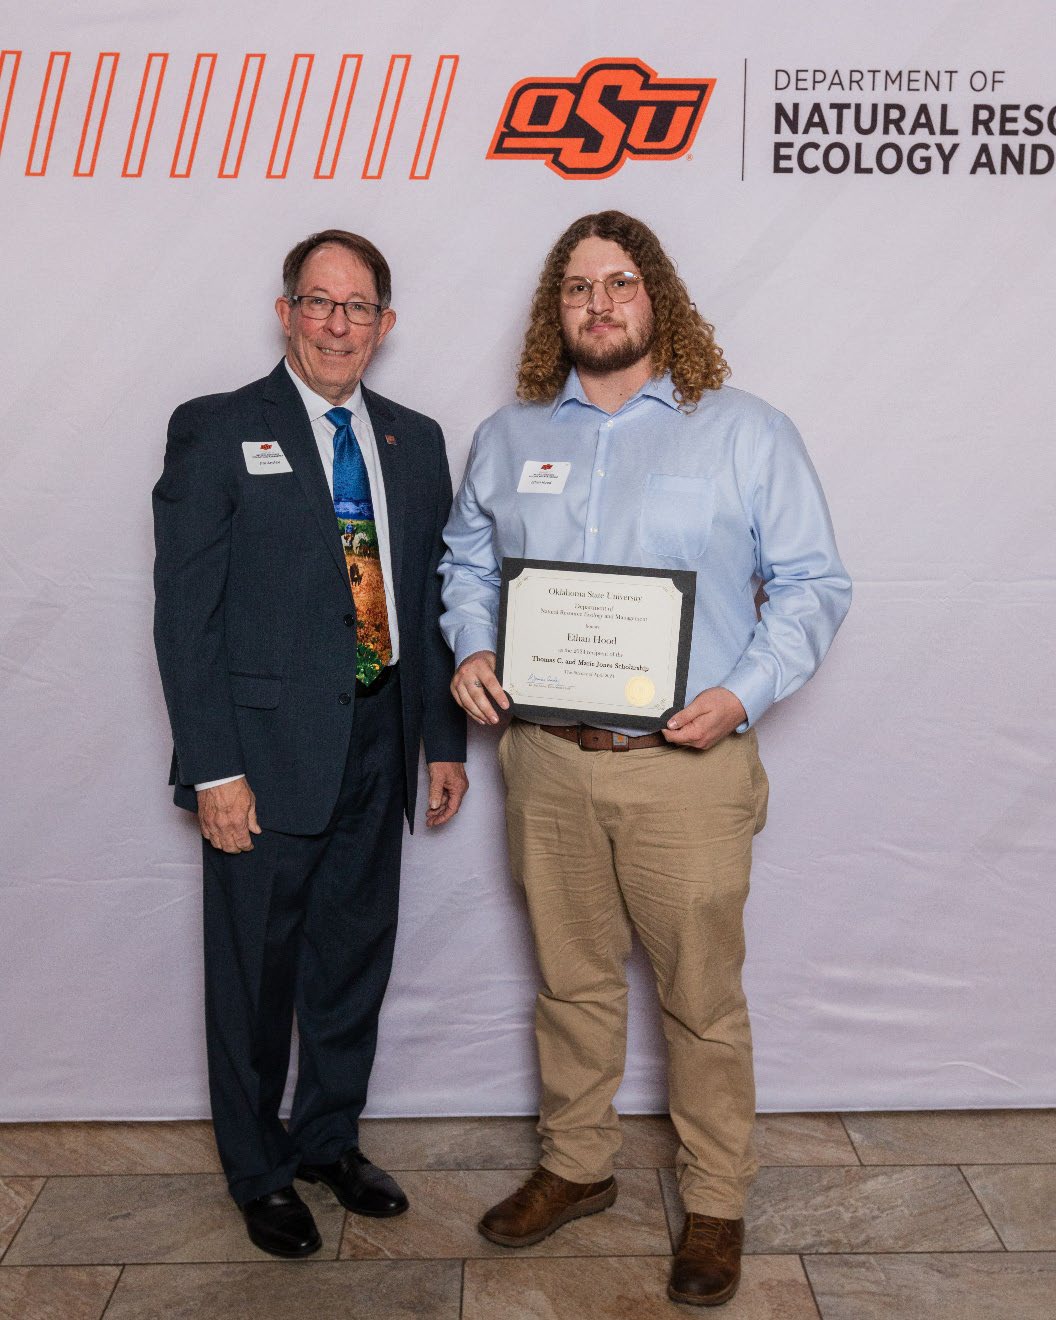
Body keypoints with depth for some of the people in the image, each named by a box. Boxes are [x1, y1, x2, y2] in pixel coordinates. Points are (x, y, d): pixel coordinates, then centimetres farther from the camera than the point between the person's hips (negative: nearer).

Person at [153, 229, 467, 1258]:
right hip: (268, 749, -4)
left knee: (356, 960, 17)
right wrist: (213, 767, -14)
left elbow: (432, 598, 12)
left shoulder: (415, 440, 10)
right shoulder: (216, 431, -4)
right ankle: (259, 1172, 32)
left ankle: (330, 1139, 39)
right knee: (256, 971, 10)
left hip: (379, 744, 5)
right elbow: (185, 611, -9)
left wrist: (445, 738, 9)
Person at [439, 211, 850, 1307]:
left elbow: (813, 583, -1)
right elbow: (466, 560, 20)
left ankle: (715, 1205, 28)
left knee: (702, 998, 6)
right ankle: (575, 1167, 37)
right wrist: (470, 649, 0)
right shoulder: (507, 437, 11)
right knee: (570, 979, 17)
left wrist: (744, 692, -15)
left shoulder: (746, 432, 0)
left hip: (686, 764, -3)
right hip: (546, 759, 4)